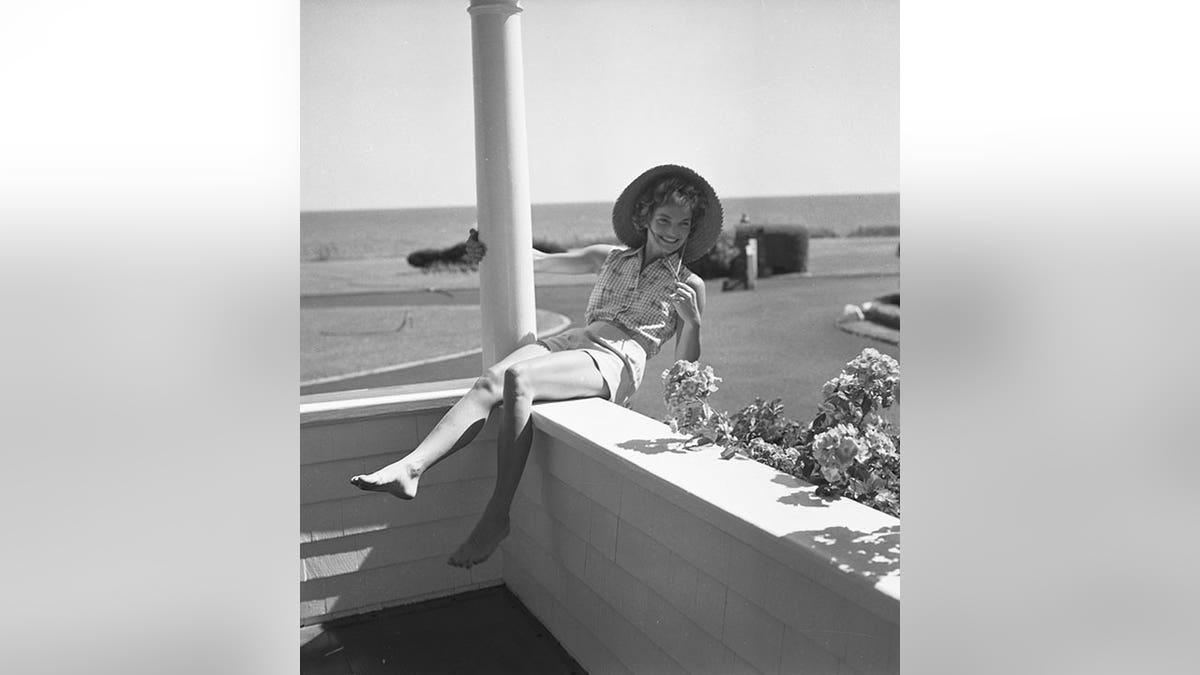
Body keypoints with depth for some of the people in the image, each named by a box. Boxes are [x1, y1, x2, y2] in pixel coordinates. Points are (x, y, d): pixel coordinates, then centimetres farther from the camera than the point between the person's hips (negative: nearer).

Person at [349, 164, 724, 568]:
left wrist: (692, 322, -9)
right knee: (490, 382, -26)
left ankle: (497, 517, -31)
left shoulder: (690, 286, 13)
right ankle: (409, 468, -39)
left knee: (518, 378, -33)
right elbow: (539, 261, 26)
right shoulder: (611, 258, 24)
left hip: (616, 360, -5)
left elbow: (684, 370, 10)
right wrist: (492, 249, 10)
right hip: (572, 340, 5)